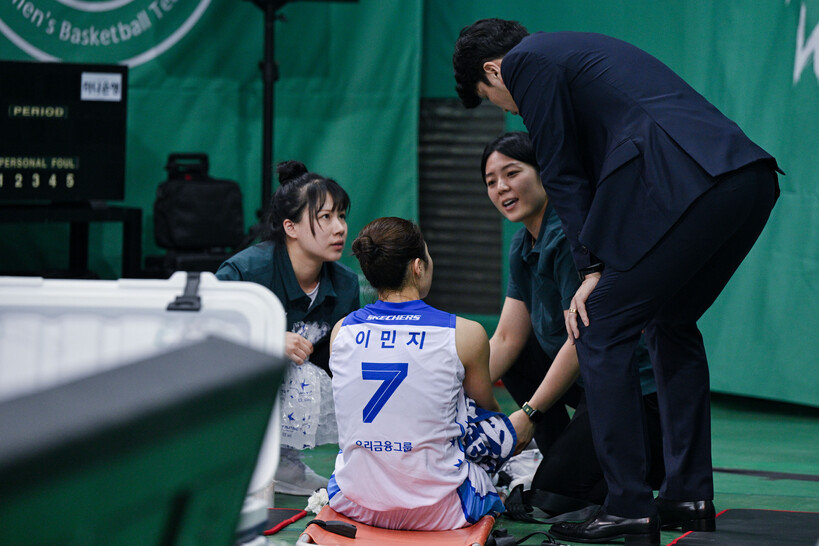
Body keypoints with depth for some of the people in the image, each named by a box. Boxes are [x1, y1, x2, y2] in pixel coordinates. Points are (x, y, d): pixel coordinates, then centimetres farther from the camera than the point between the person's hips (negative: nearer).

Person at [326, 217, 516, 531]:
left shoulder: (342, 331, -1)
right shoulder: (466, 335, -11)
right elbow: (486, 405, 10)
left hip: (353, 505, 4)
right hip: (436, 512, -4)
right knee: (500, 430, 26)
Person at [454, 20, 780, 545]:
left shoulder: (527, 61, 8)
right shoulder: (582, 50, 34)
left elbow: (563, 174, 3)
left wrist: (591, 270, 6)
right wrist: (607, 266, 31)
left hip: (682, 184, -9)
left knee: (600, 334, 1)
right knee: (672, 324, 24)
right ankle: (690, 497, 23)